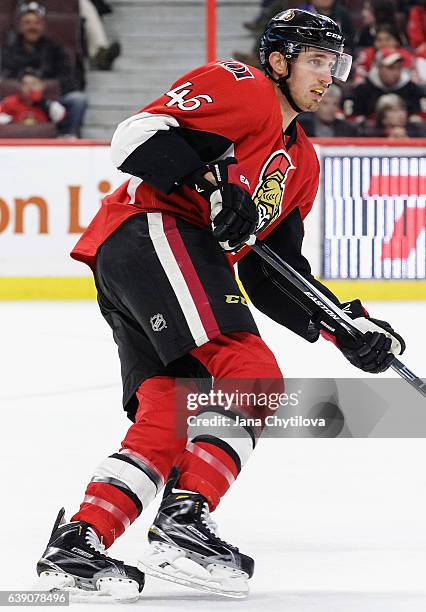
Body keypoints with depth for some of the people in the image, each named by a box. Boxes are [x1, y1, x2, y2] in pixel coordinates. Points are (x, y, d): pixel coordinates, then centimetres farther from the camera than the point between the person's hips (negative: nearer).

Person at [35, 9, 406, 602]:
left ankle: (78, 542, -2)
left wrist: (347, 328, 13)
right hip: (153, 231, -10)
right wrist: (212, 184, -22)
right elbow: (138, 133, -12)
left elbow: (275, 277, 24)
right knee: (252, 376, -21)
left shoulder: (301, 162, 27)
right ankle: (182, 523, -28)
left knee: (168, 423, 1)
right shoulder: (239, 88, 0)